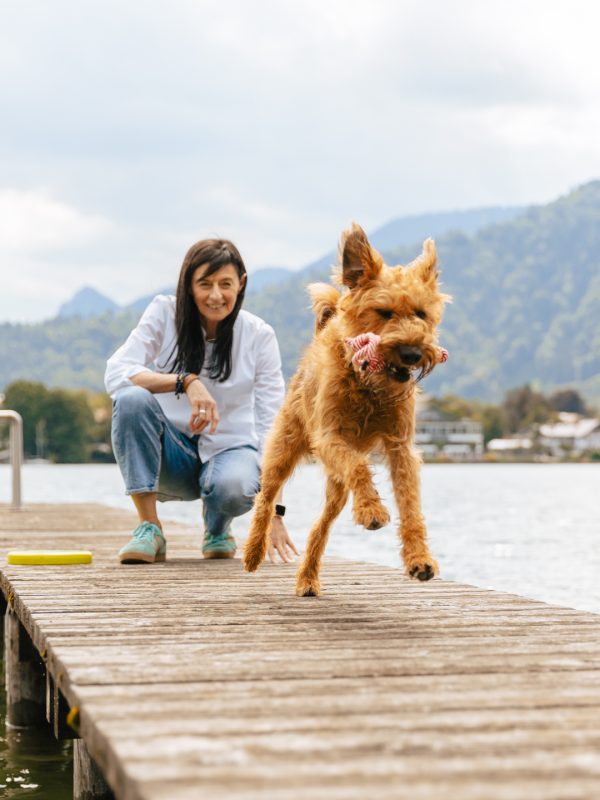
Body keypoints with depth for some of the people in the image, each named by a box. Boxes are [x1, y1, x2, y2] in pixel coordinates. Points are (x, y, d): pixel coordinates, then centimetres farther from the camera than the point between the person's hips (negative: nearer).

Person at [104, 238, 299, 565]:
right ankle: (149, 528, -21)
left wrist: (275, 513, -20)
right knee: (132, 398, -30)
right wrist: (186, 382, -37)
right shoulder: (164, 313, -9)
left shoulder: (259, 336, -9)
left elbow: (271, 427, -12)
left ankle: (217, 528, 3)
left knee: (234, 485, -37)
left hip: (230, 448, 0)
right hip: (173, 454, 1)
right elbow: (116, 374, -22)